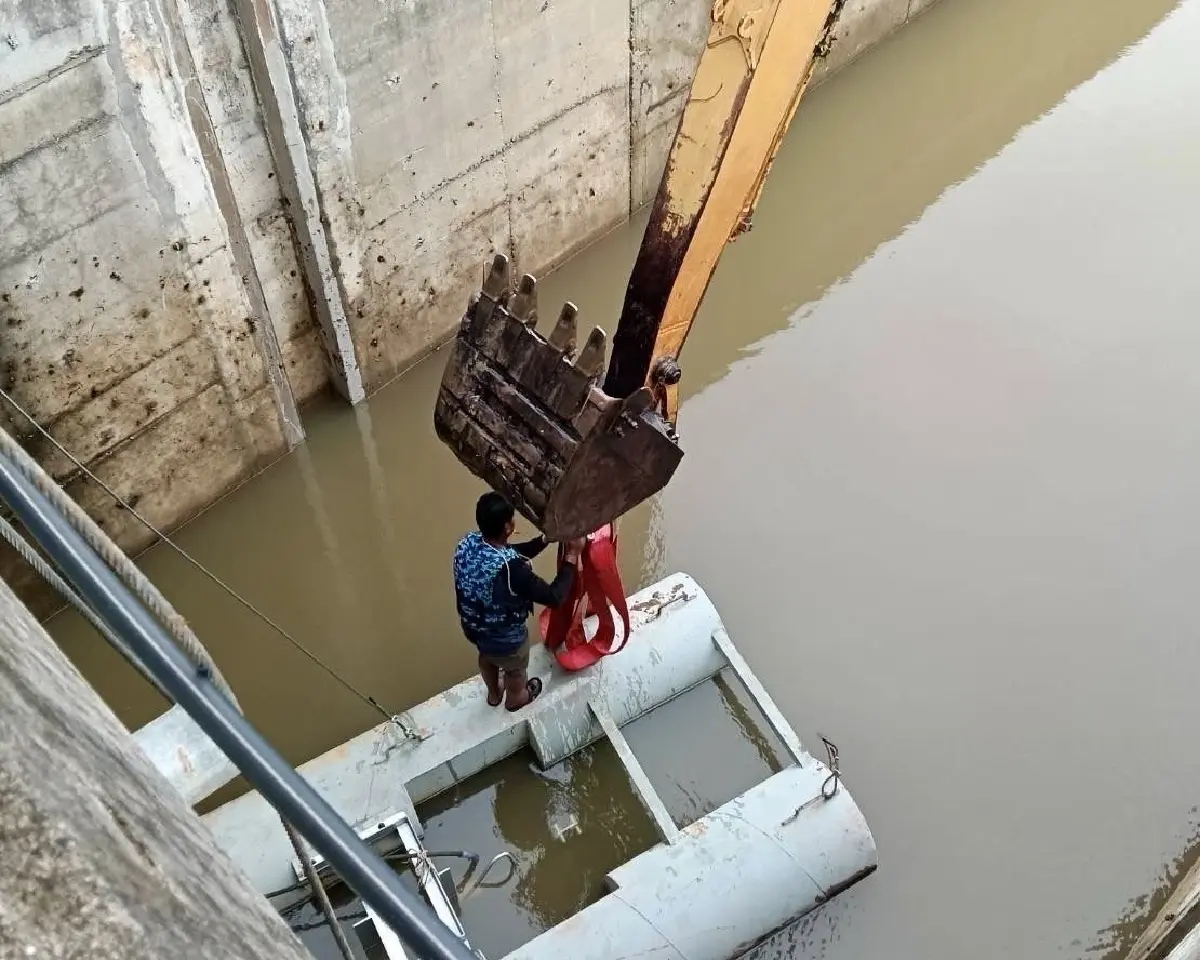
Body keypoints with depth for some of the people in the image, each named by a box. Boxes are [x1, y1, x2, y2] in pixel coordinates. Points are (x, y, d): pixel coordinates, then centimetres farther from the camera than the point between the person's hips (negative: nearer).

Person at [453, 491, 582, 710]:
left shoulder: (467, 544, -20)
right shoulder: (511, 569, -42)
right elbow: (554, 596, -30)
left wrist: (545, 539, -6)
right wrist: (572, 556, -22)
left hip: (473, 627, 5)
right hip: (506, 638, -5)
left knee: (487, 658, 37)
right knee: (515, 669, 29)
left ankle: (493, 693, 65)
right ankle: (515, 698, 60)